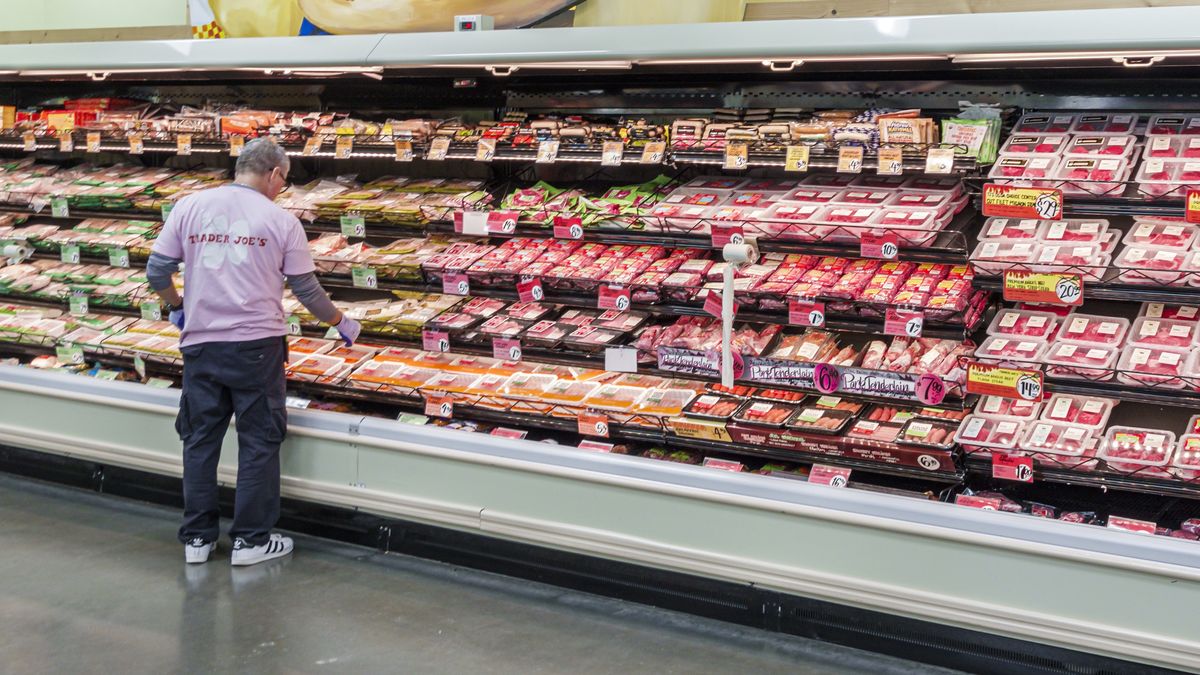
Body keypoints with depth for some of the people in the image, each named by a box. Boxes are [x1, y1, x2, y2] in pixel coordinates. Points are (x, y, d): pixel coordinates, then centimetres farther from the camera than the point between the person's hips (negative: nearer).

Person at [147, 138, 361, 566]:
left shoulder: (190, 207, 3)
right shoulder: (280, 220, -3)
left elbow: (157, 271, 3)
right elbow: (307, 290, 1)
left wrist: (177, 308, 22)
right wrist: (342, 324, 16)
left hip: (200, 343, 3)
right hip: (256, 346, -3)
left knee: (200, 439, 13)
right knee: (258, 441, 7)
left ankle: (197, 538, 19)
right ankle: (251, 539, 12)